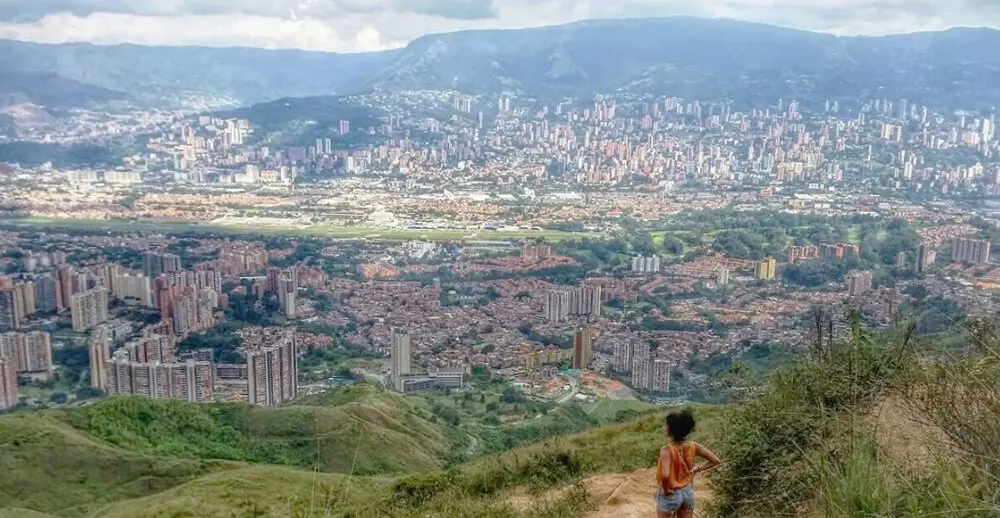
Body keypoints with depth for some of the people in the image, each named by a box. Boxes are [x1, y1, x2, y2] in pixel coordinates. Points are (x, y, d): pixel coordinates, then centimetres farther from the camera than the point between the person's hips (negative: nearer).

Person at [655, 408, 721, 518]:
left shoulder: (667, 450, -25)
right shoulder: (693, 446, -9)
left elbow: (665, 475, -39)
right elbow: (715, 461, -3)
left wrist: (665, 490, -22)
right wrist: (696, 470, 0)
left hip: (670, 495, -5)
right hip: (688, 492, 5)